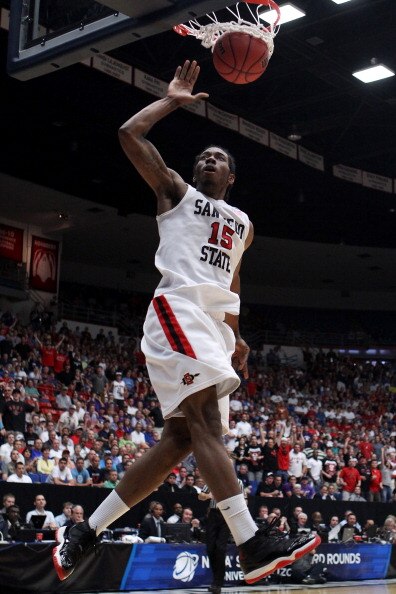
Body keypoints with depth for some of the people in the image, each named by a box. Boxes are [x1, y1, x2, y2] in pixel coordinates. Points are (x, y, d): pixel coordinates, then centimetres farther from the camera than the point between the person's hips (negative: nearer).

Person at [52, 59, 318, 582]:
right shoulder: (175, 192, 15)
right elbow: (130, 134, 5)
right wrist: (173, 100, 15)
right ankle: (252, 547, -32)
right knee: (206, 422, -23)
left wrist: (236, 338, 24)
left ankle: (86, 532, 9)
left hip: (217, 323, 7)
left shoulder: (242, 224, 30)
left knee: (181, 438, 0)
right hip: (179, 310, -7)